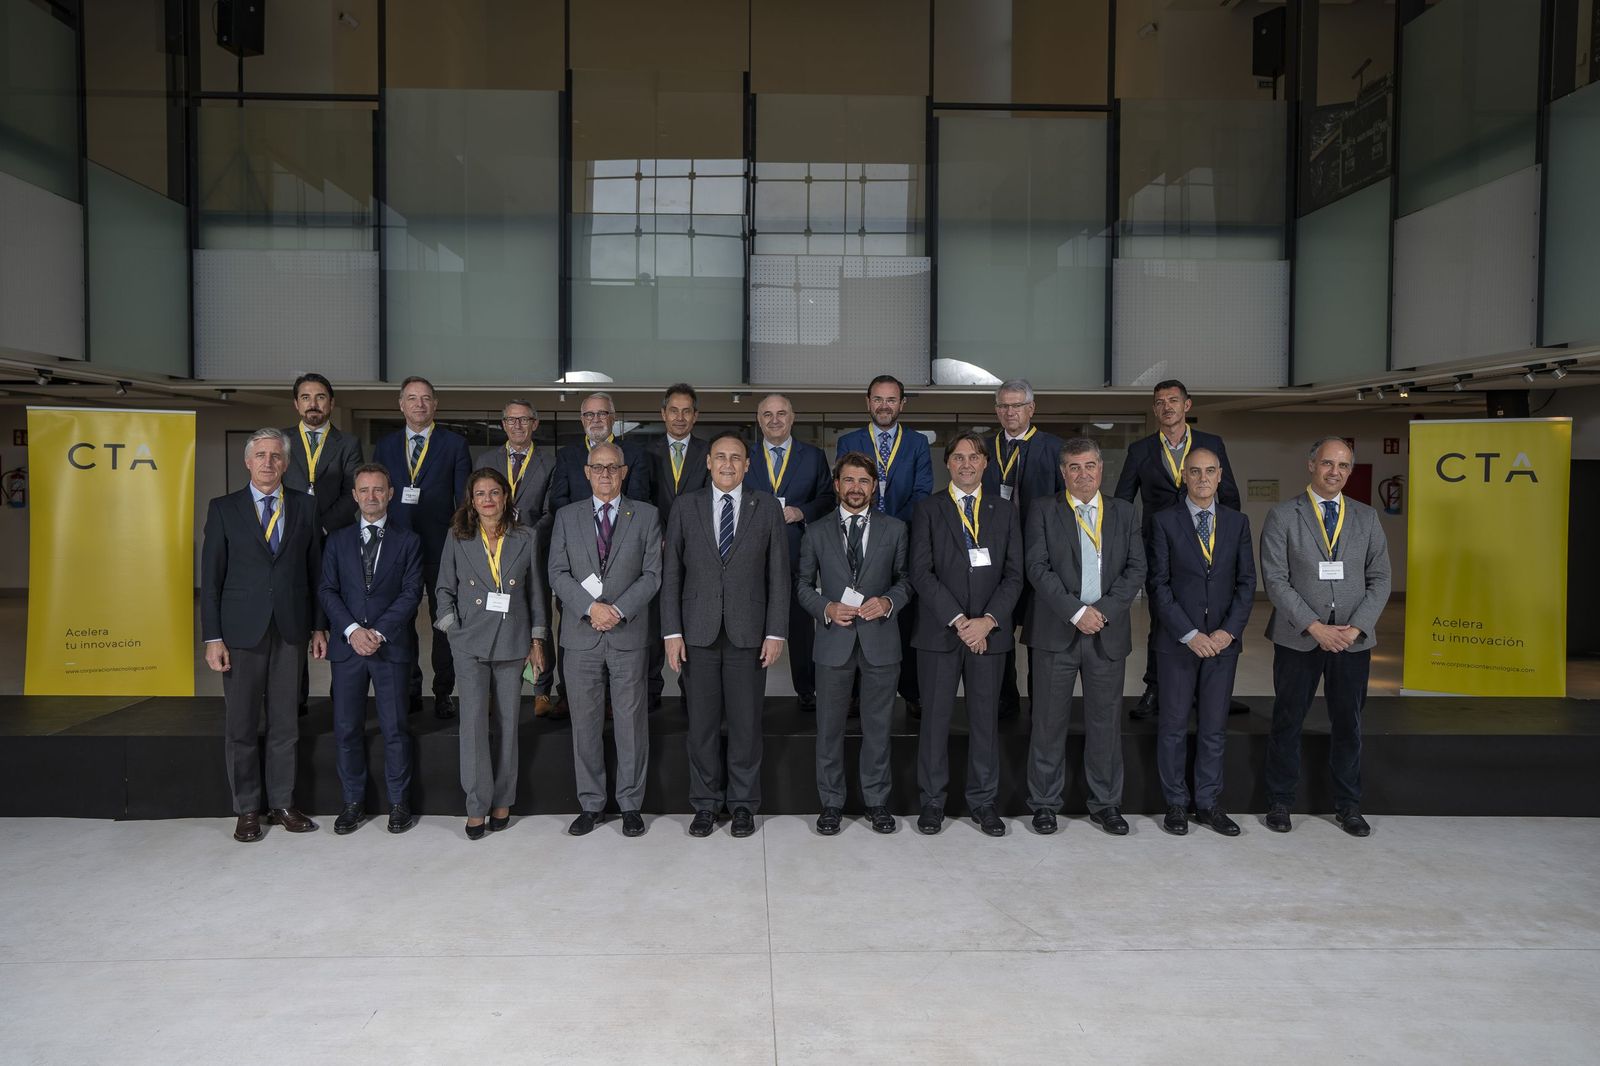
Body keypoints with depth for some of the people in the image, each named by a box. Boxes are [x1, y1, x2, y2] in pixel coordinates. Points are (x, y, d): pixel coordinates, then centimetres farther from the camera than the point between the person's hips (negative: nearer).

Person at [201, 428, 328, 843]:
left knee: (284, 723, 9)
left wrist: (319, 626, 5)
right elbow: (211, 577, -1)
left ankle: (282, 804, 20)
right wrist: (212, 637, -6)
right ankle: (247, 810, 17)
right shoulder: (224, 509, 2)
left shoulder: (305, 507, 7)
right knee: (240, 727, 5)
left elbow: (316, 570, 9)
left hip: (290, 631, 2)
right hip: (242, 631, -1)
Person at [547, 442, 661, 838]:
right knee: (585, 723, 7)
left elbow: (653, 574, -1)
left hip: (629, 634, -1)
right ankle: (591, 804, 17)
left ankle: (631, 804, 14)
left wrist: (619, 609, -13)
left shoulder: (646, 516, 5)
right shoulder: (567, 517, 9)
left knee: (631, 721, 3)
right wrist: (590, 607, -12)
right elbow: (558, 573, 2)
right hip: (581, 635, 1)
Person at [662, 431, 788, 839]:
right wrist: (672, 632, -2)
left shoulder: (767, 508, 4)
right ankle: (705, 803, 20)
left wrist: (776, 633, -4)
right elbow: (671, 573, 4)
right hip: (699, 633, 1)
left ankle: (743, 803, 19)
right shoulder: (685, 507, 5)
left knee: (746, 722, 5)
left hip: (748, 633, 0)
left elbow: (778, 575, 2)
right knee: (702, 723, 7)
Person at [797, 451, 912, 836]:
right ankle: (831, 802, 20)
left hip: (880, 640, 0)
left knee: (877, 725, 9)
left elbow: (906, 579, 8)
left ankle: (877, 800, 23)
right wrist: (826, 608, -10)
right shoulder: (817, 533, 5)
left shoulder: (894, 529, 6)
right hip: (834, 640, 0)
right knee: (830, 726, 7)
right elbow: (803, 584, 7)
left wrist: (889, 601, -12)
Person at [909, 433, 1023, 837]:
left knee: (986, 718, 8)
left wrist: (988, 620, -11)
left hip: (989, 632, 2)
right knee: (935, 717, 5)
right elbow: (921, 573, -7)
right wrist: (958, 620, -14)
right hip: (938, 633, -2)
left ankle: (983, 800, 20)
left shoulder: (1005, 512, 9)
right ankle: (932, 800, 17)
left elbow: (1014, 575, 3)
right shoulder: (927, 510, 2)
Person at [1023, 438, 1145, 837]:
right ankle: (1045, 803, 14)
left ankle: (1105, 804, 20)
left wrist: (1104, 610, -10)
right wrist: (1076, 612, -15)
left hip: (1108, 631, 2)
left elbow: (1136, 568, 4)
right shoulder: (1043, 514, 3)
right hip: (1056, 632, -2)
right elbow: (1038, 569, -7)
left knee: (1106, 720, 8)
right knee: (1049, 721, 3)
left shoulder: (1123, 513, 11)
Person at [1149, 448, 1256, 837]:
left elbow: (1246, 582, 4)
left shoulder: (1237, 522, 7)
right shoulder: (1165, 521, -3)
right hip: (1177, 641, -2)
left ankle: (1208, 803, 19)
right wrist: (1189, 634, -13)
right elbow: (1160, 584, -7)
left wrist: (1229, 630, -8)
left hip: (1223, 641, 3)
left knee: (1214, 727, 9)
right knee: (1174, 725, 5)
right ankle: (1176, 803, 16)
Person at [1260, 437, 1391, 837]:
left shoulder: (1367, 518, 8)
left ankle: (1347, 805, 25)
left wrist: (1356, 627, -11)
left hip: (1353, 639, 3)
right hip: (1298, 638, -2)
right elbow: (1275, 580, -9)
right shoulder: (1282, 516, -2)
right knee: (1288, 722, 7)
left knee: (1348, 724, 11)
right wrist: (1315, 627, -16)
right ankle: (1280, 802, 19)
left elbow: (1379, 579, 3)